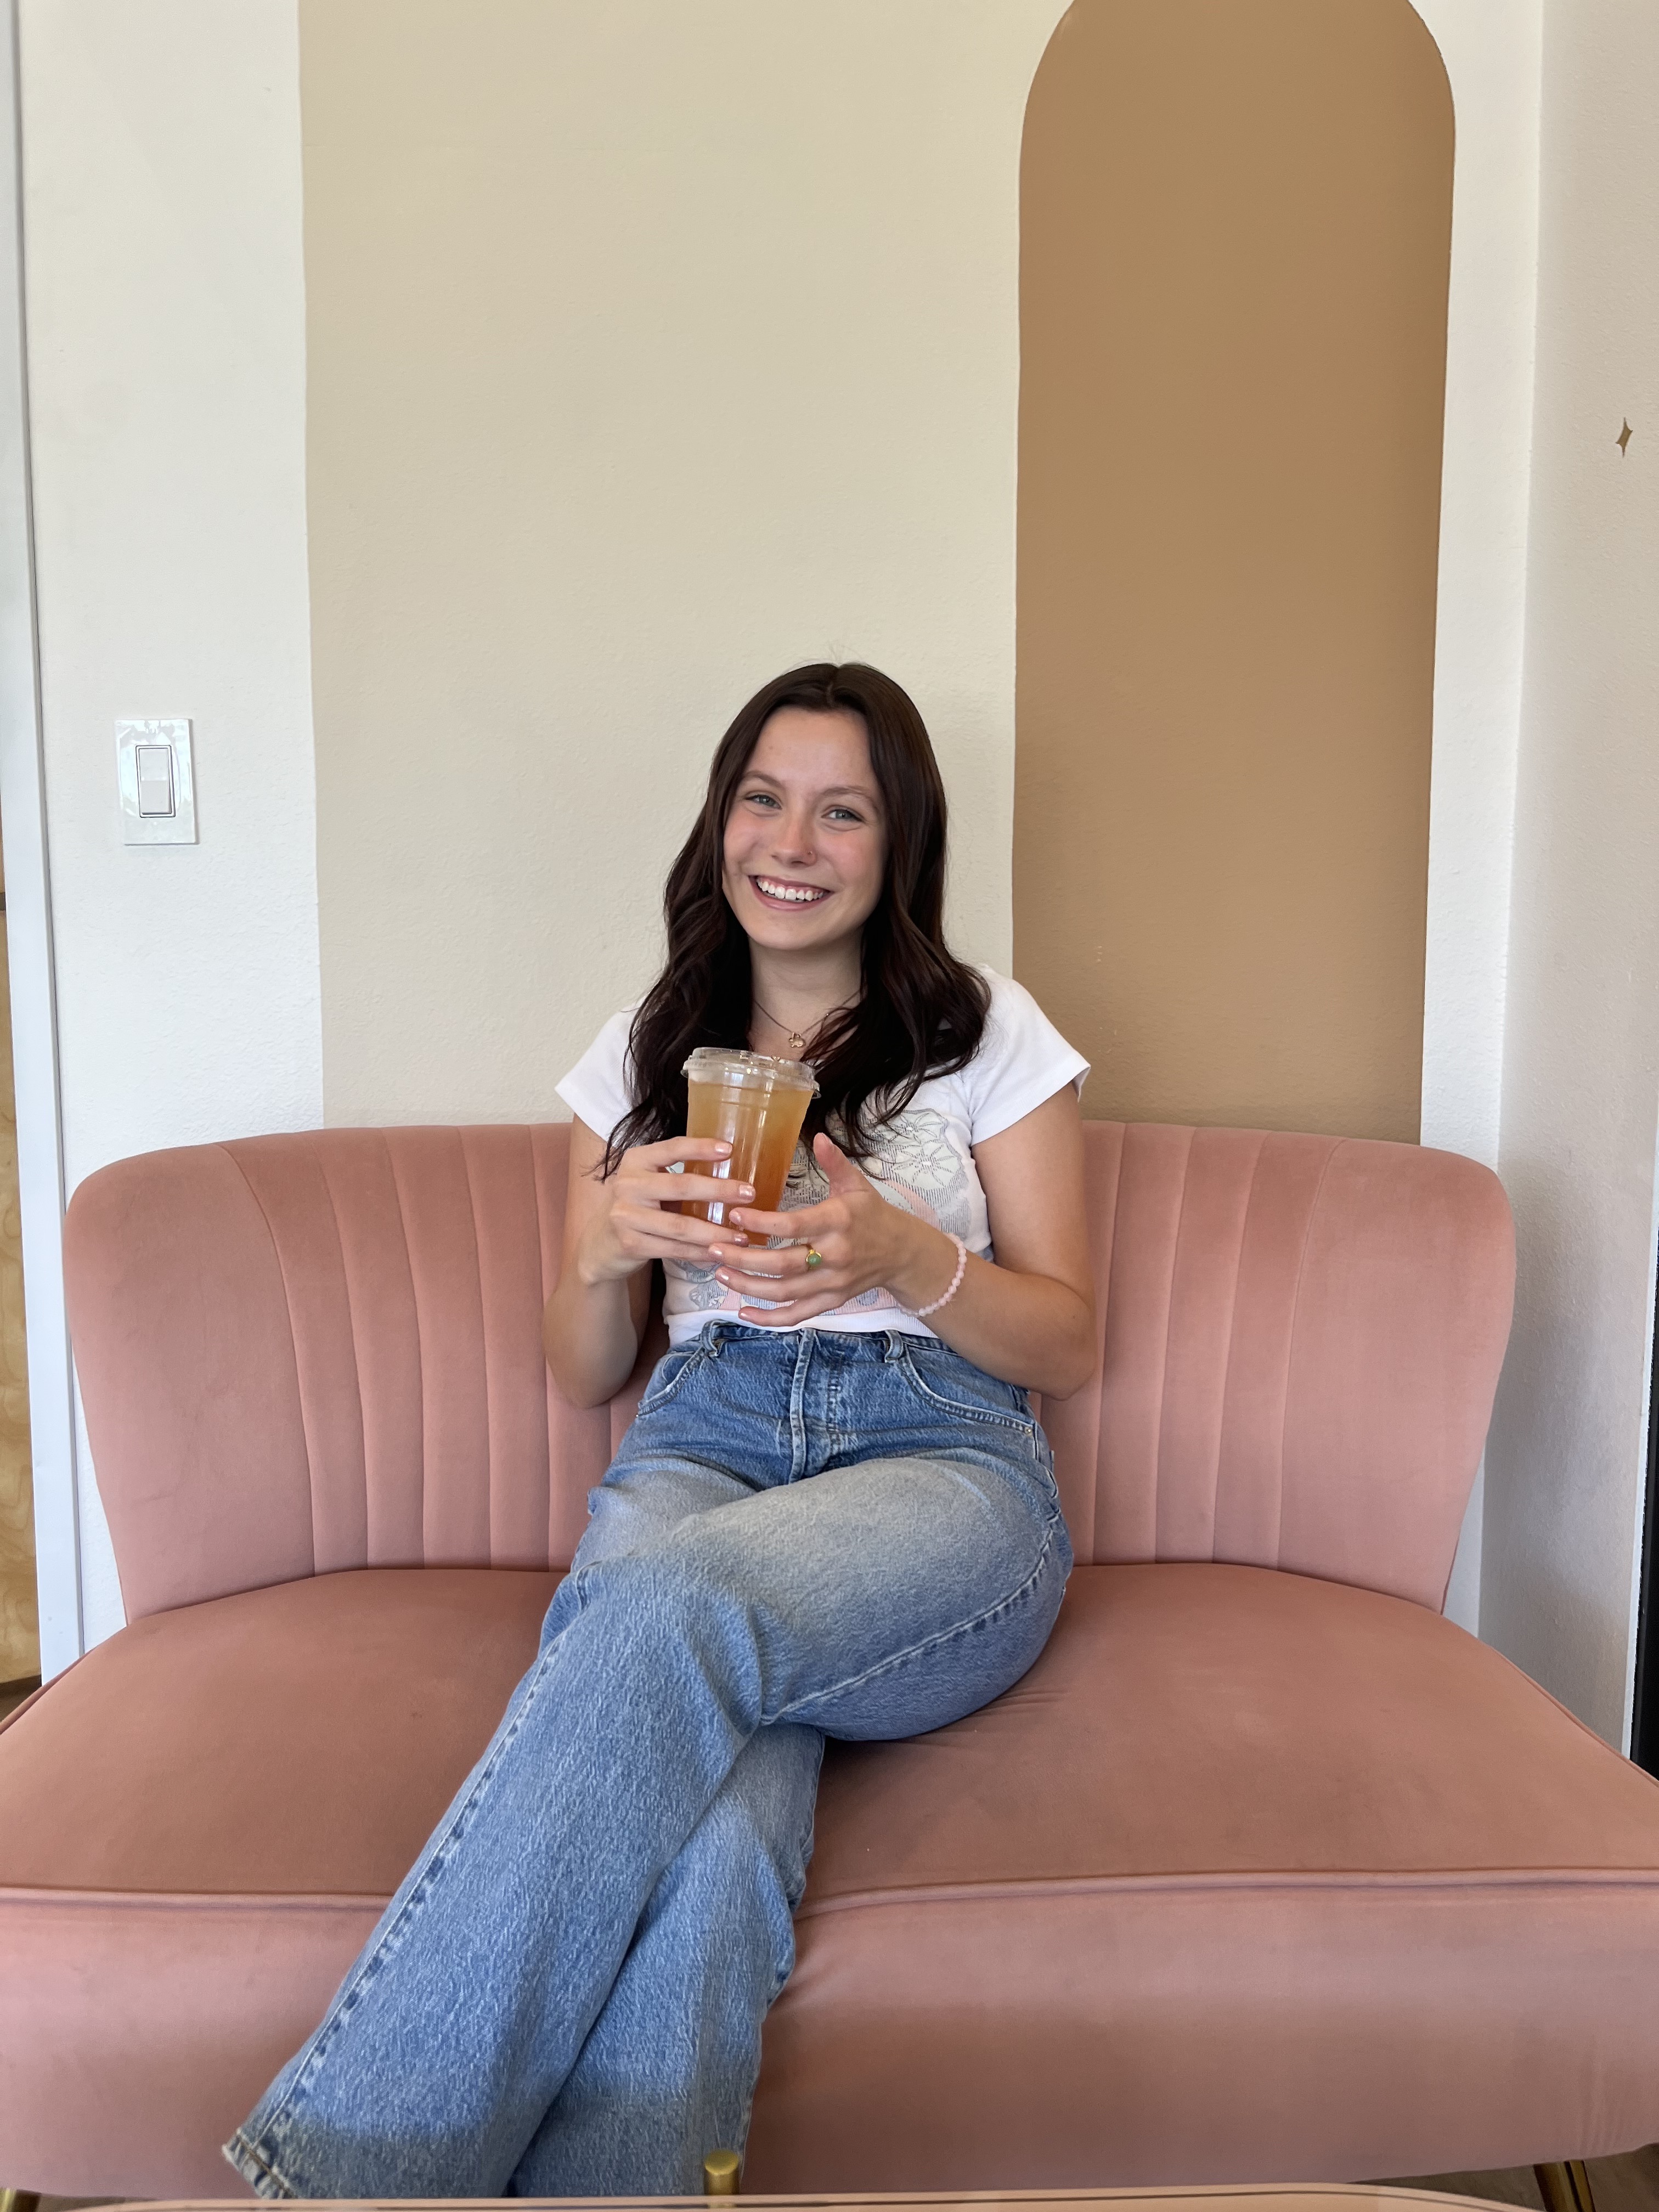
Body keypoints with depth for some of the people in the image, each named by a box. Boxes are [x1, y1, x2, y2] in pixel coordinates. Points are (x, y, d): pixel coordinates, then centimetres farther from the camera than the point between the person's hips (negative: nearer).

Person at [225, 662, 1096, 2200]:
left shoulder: (989, 1037, 12)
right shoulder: (645, 1056, 19)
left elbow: (1067, 1344, 10)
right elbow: (583, 1374, 19)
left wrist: (904, 1254, -10)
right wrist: (609, 1245, -5)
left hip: (940, 1460, -2)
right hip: (700, 1435, 2)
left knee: (673, 1606, -38)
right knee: (703, 1823, -35)